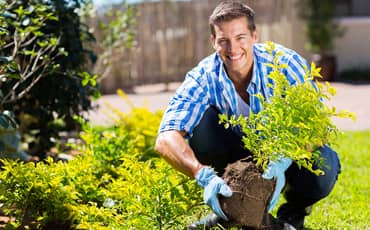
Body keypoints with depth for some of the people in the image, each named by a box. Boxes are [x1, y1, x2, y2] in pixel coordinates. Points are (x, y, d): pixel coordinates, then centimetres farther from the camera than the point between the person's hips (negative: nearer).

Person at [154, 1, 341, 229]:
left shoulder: (286, 64, -23)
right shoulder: (204, 78, -21)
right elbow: (166, 139, -32)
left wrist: (282, 162, -49)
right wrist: (204, 176, -50)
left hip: (289, 152, -1)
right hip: (240, 153, 1)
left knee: (322, 167, -35)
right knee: (200, 120, -27)